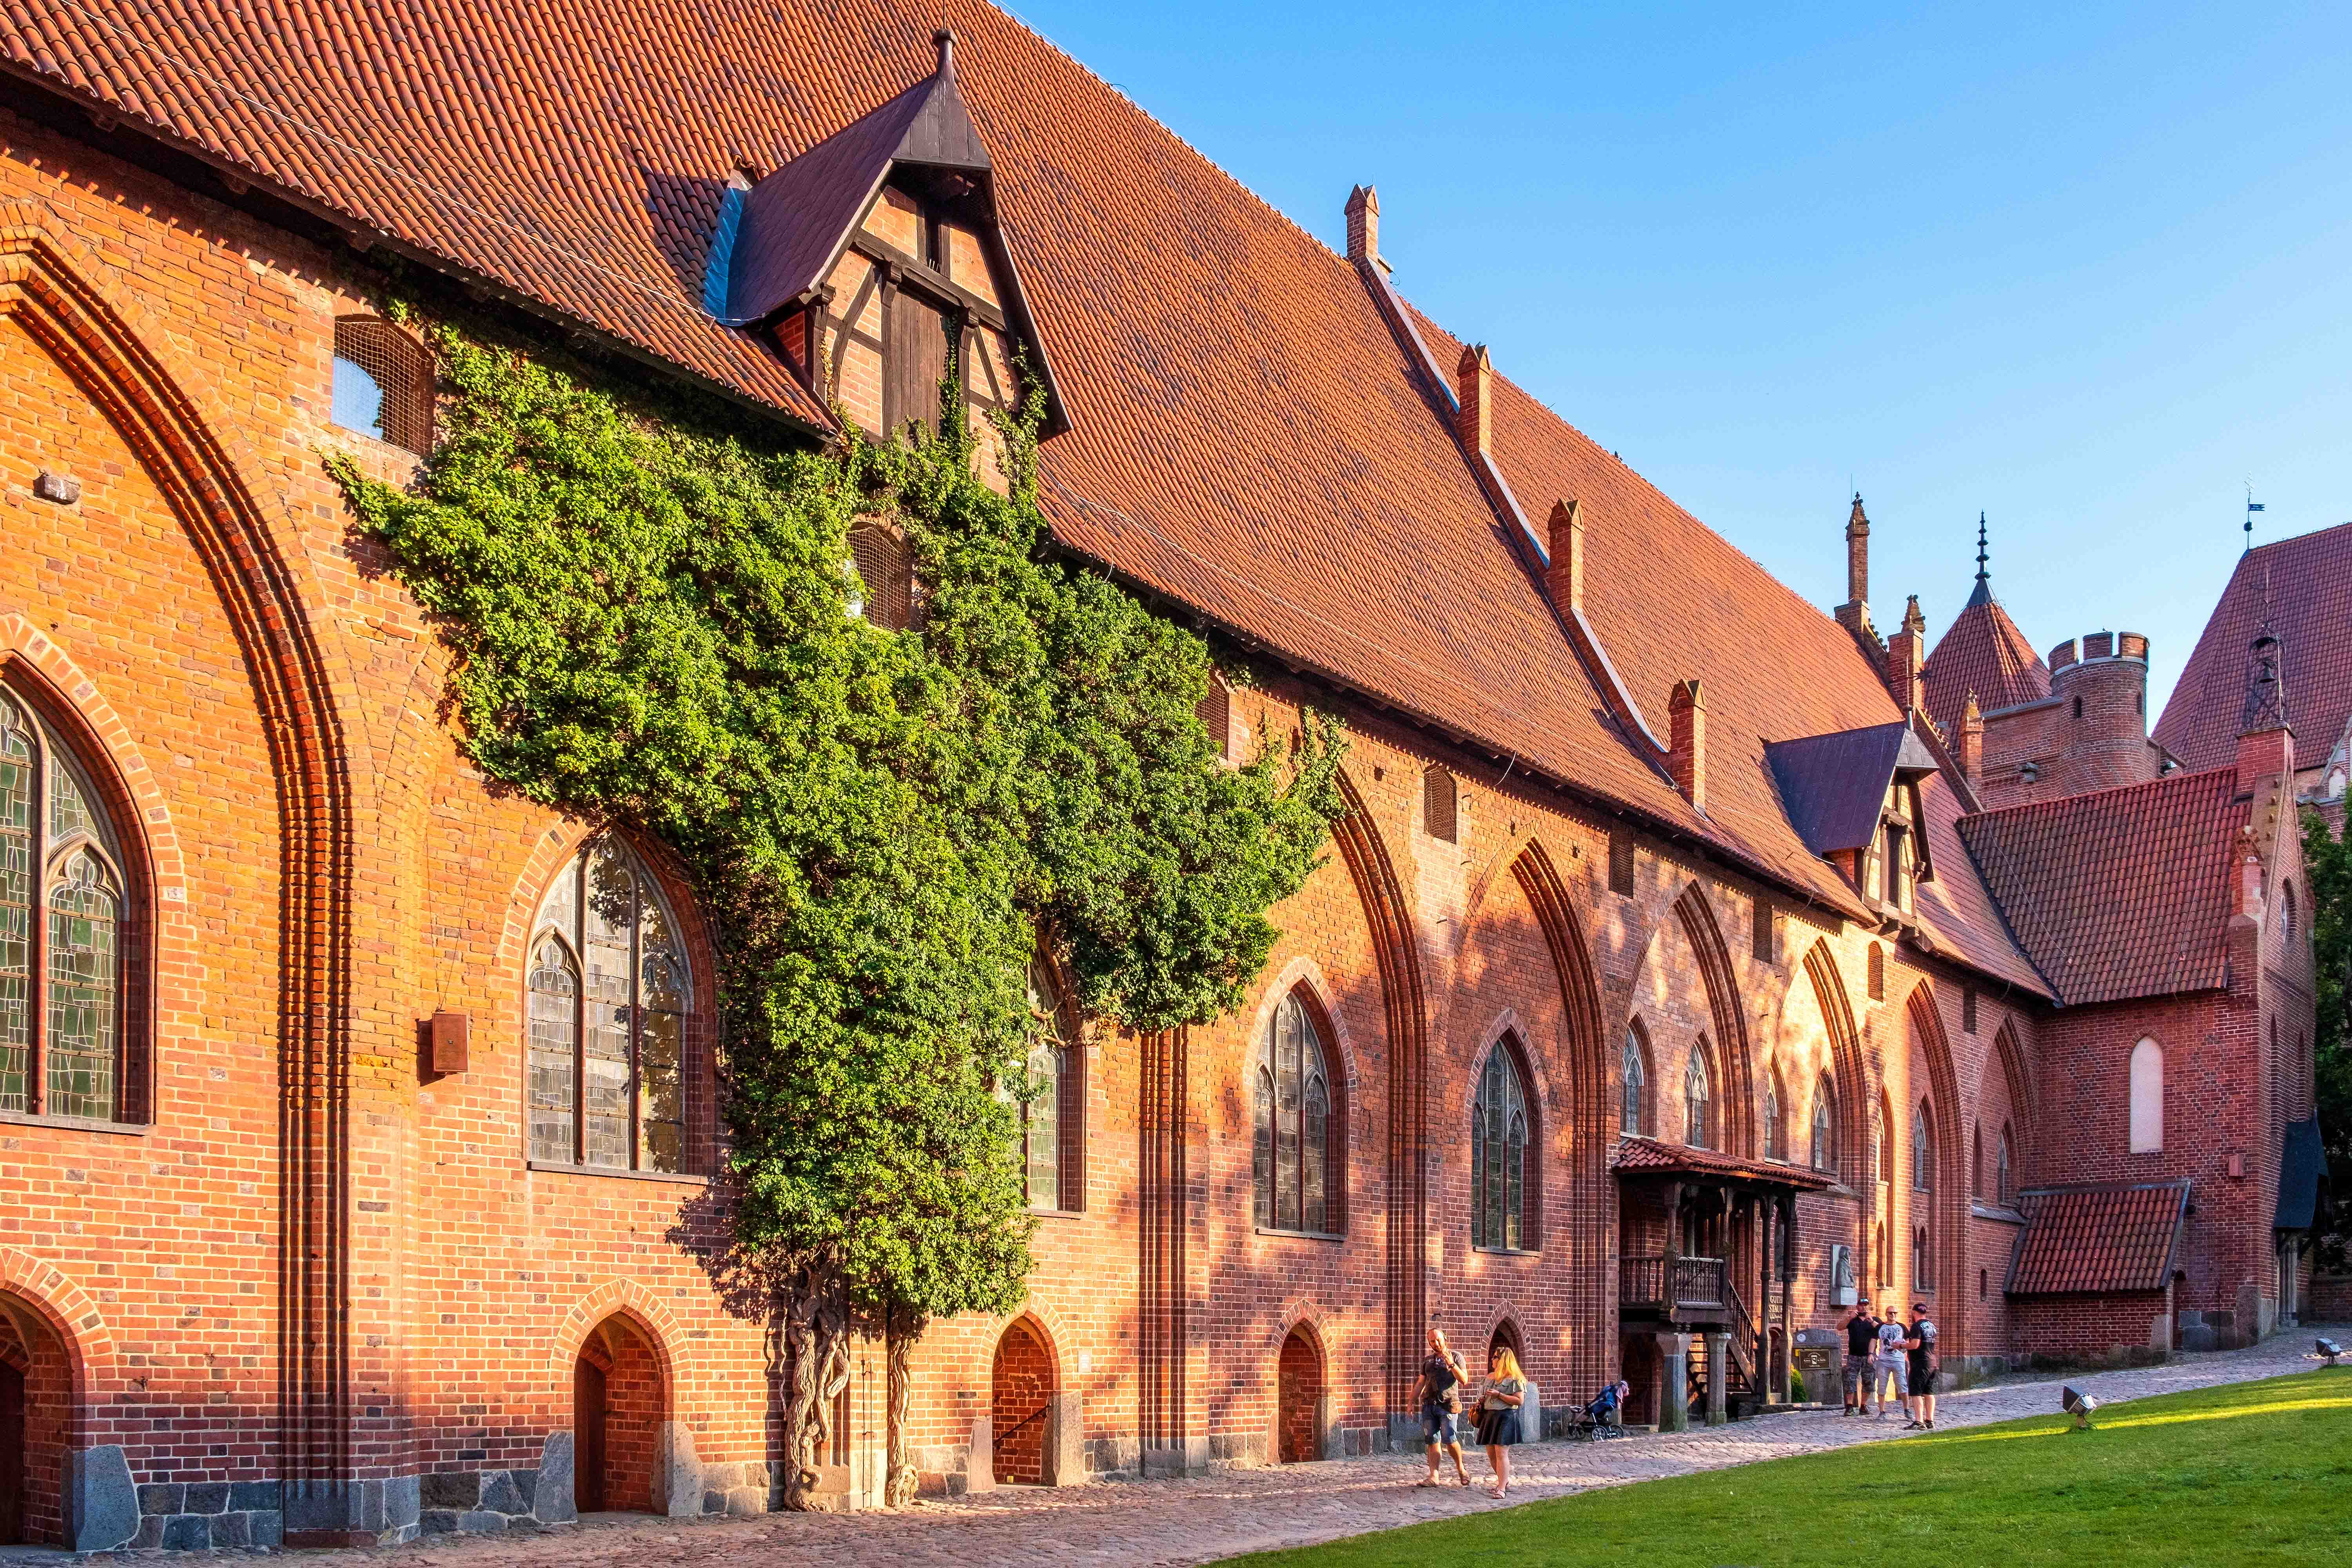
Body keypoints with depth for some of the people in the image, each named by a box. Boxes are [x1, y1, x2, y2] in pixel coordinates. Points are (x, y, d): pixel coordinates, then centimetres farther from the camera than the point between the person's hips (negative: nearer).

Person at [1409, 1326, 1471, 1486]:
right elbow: (1420, 1384, 21)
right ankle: (1433, 1477, -2)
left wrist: (1452, 1365, -17)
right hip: (1429, 1405, 4)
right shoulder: (1427, 1361, 19)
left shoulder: (1456, 1357, 6)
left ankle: (1461, 1469, 9)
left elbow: (1464, 1380, -5)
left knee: (1450, 1440, -12)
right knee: (1433, 1442, 0)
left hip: (1448, 1405, -4)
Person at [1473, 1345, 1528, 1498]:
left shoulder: (1514, 1379, -7)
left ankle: (1501, 1489, -11)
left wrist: (1499, 1395, -17)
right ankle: (1505, 1482, 25)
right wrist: (1482, 1400, 8)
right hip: (1489, 1416, 8)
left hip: (1506, 1416, -8)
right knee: (1491, 1454, 9)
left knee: (1501, 1452, -12)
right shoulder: (1490, 1377, 17)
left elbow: (1520, 1401, -13)